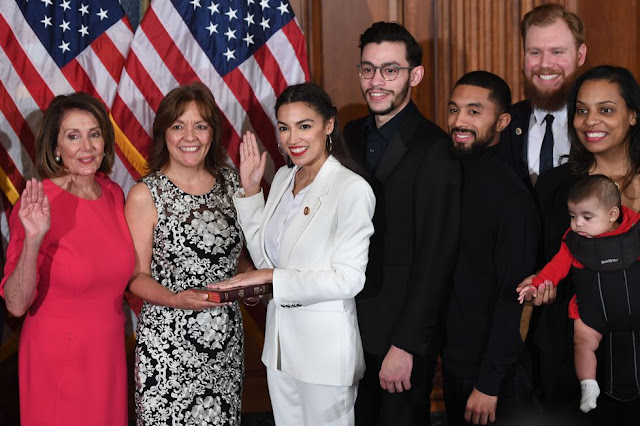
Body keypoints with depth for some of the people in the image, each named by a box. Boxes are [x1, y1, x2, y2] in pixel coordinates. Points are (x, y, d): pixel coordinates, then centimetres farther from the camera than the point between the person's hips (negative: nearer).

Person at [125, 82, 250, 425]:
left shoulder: (230, 182, 6)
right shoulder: (146, 195, -8)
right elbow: (137, 277, -6)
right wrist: (176, 299, -23)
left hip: (227, 338, 4)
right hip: (167, 343, -4)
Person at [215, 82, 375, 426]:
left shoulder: (353, 189, -17)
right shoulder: (283, 178, 6)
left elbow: (348, 279, -19)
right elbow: (265, 258, 9)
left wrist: (273, 278, -18)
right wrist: (250, 190, 3)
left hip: (326, 342, -7)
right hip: (280, 335, 7)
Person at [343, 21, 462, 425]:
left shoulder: (435, 150, -15)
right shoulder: (352, 135, 7)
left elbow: (435, 258, -17)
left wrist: (405, 345, -19)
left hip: (402, 332, -6)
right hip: (349, 326, 6)